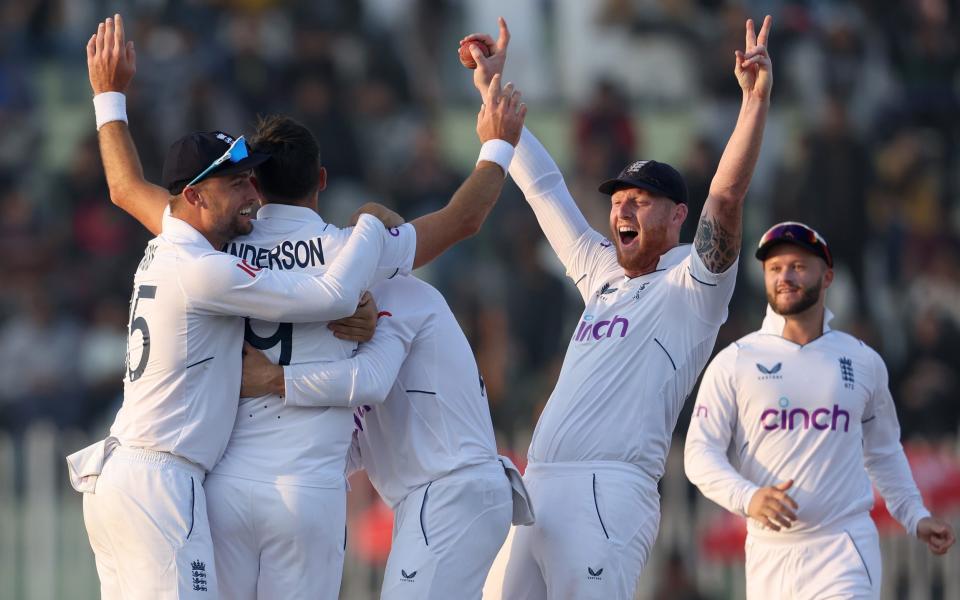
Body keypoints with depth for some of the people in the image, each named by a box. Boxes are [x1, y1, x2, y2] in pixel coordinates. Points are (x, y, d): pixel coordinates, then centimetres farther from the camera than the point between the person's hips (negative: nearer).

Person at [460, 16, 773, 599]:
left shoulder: (692, 285, 3)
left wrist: (756, 100, -22)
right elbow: (543, 186, 31)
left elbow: (726, 197, -12)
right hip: (534, 494, 8)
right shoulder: (603, 274, 24)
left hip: (607, 495, -8)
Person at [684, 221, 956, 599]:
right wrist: (747, 497, -21)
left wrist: (914, 516, 13)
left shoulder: (864, 362, 10)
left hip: (843, 552, -1)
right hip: (768, 552, 1)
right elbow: (700, 453, -3)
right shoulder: (734, 362, 4)